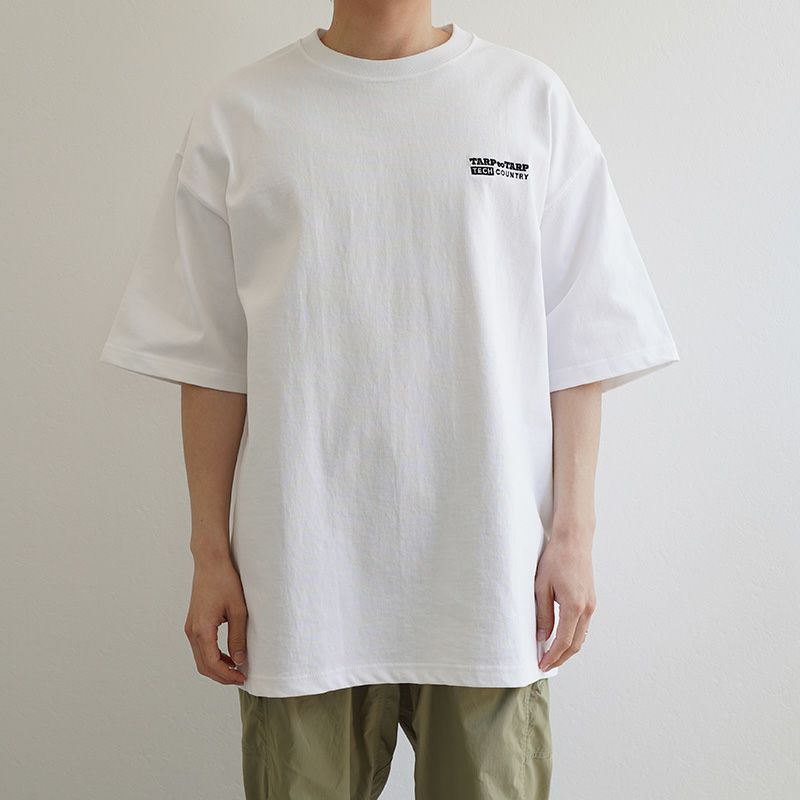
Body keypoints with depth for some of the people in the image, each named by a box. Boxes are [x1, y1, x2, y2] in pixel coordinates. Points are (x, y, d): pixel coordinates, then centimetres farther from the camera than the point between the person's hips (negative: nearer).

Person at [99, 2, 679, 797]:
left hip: (488, 573, 0)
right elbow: (211, 360, 4)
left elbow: (580, 349, 4)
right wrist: (211, 553, 2)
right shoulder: (237, 114, 5)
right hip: (302, 577, 0)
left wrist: (573, 533, 0)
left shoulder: (532, 99, 5)